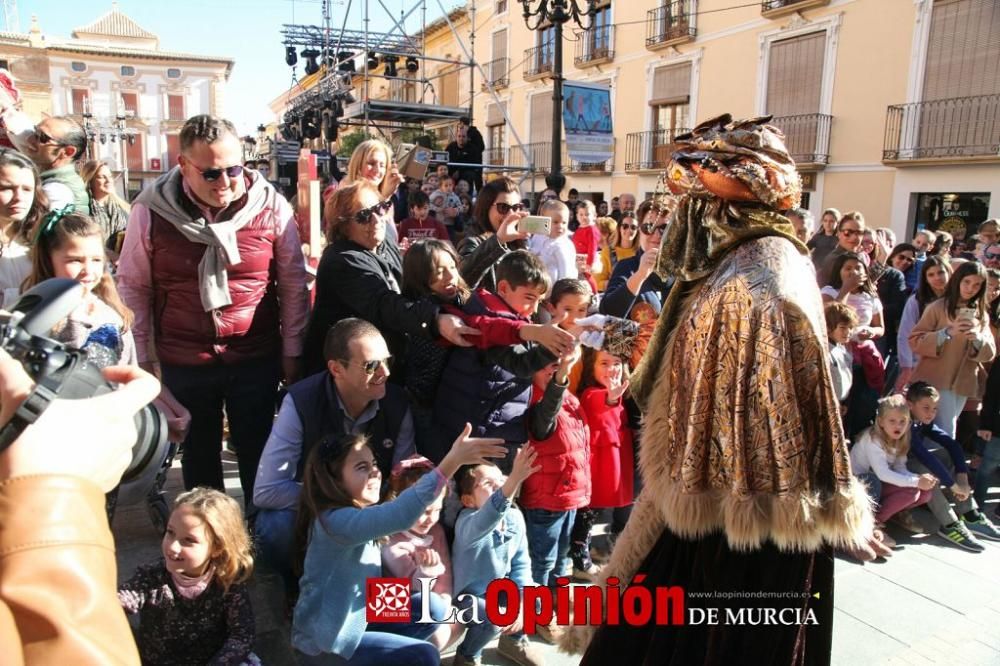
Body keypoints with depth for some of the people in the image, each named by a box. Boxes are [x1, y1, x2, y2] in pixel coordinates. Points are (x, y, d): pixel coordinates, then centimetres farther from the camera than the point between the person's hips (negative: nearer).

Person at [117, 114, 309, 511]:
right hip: (182, 363, 1)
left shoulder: (271, 206, -8)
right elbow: (134, 287, 3)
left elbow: (293, 284, -1)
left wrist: (292, 352, 1)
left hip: (257, 358, -1)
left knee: (257, 455, 13)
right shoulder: (150, 211, -7)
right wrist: (142, 358, 4)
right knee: (199, 457, 19)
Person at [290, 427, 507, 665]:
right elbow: (399, 515, -45)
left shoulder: (359, 514, 4)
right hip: (323, 644, -9)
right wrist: (452, 461, -50)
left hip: (356, 622, 9)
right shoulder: (335, 520, -29)